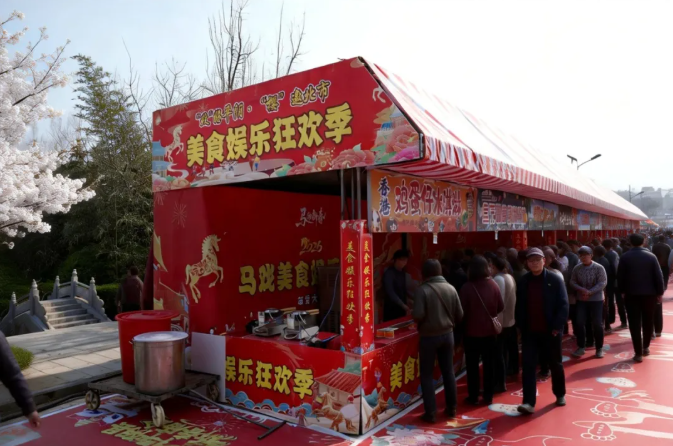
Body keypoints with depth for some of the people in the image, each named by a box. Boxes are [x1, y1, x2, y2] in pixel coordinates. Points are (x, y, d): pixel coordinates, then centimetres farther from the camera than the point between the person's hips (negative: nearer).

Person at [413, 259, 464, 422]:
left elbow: (418, 315, -23)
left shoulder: (423, 290, -16)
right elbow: (460, 315, 1)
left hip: (429, 336, -5)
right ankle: (451, 408, 27)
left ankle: (430, 413, 8)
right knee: (448, 372, 17)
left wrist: (422, 323, 0)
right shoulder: (451, 288, -2)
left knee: (427, 375, 6)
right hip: (447, 334, 5)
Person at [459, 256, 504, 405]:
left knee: (472, 365, 8)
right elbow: (501, 307, 2)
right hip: (489, 331, 3)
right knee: (488, 364, 14)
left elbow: (462, 311, -12)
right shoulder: (493, 285, -6)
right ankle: (488, 396, 21)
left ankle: (473, 397, 14)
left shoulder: (467, 288, -16)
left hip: (472, 332, -3)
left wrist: (463, 325, 8)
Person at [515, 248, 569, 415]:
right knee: (528, 366, -4)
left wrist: (557, 327, -15)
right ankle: (529, 403, -3)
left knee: (556, 364, 16)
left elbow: (563, 305, -10)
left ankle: (560, 394, 37)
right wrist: (521, 327, 1)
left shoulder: (555, 280, -7)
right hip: (530, 332, 2)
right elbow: (519, 307, 8)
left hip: (550, 331, -2)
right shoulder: (523, 282, 3)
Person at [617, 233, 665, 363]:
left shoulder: (625, 257, -3)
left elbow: (620, 277, -3)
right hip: (649, 294, 1)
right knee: (648, 321, 18)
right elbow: (659, 276, -4)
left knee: (635, 324, 1)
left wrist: (622, 291, 9)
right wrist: (660, 292, 4)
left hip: (631, 294, -1)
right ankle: (646, 347, 29)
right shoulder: (651, 256, -2)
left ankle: (638, 353, 0)